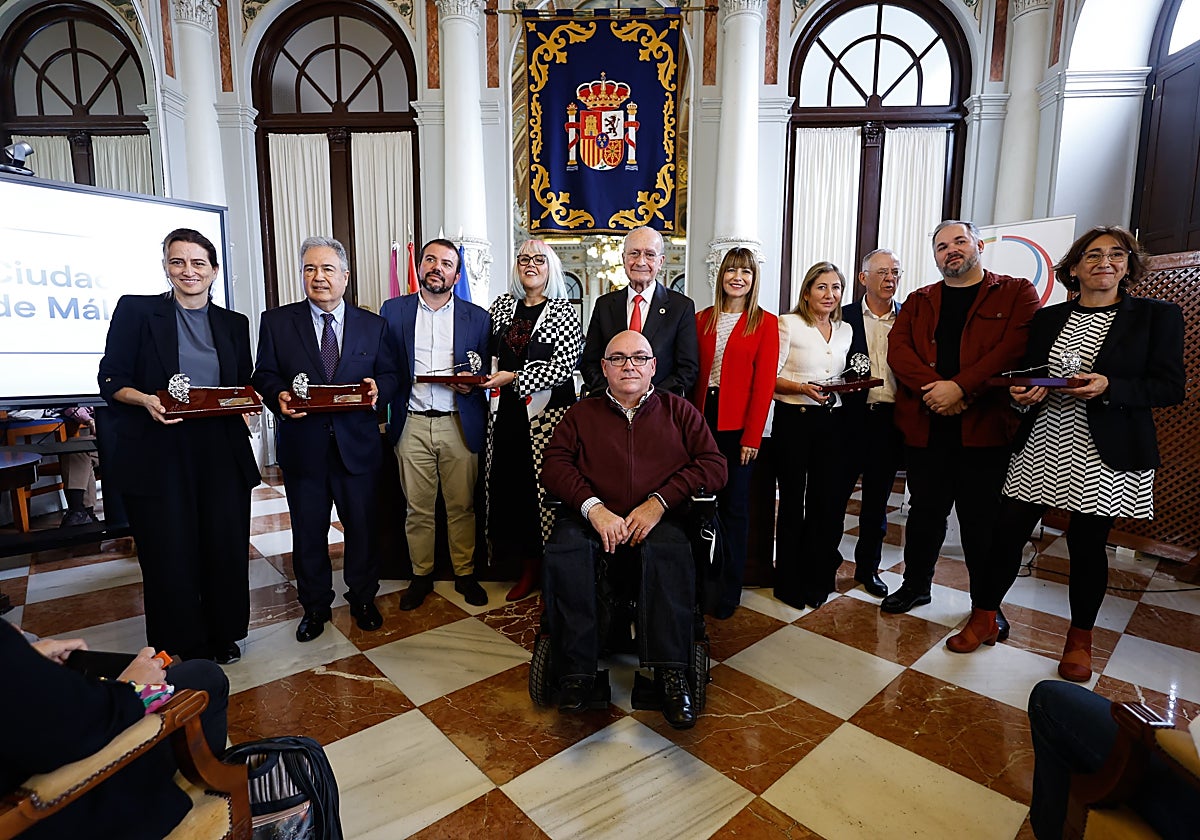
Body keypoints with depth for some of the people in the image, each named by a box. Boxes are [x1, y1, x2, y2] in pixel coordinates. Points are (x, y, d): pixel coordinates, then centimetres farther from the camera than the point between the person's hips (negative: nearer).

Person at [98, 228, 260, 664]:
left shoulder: (234, 324, 12)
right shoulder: (135, 309, 3)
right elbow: (111, 379, 0)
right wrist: (146, 400, -19)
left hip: (222, 453, 3)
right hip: (158, 456, -2)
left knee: (226, 548, 5)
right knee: (169, 555, 3)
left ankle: (224, 636, 26)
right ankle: (179, 647, 25)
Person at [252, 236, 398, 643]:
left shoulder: (372, 324, 6)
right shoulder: (276, 321, 4)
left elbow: (389, 374, 5)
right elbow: (264, 375, 3)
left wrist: (377, 387, -17)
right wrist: (279, 396, -18)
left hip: (358, 445, 0)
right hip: (303, 446, 0)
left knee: (362, 526, 11)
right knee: (308, 532, 12)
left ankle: (363, 598, 32)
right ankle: (315, 606, 32)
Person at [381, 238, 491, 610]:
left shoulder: (477, 317, 6)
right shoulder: (393, 311, 8)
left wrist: (471, 382, -11)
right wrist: (386, 408, -6)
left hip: (460, 425, 0)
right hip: (411, 425, 1)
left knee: (462, 506, 7)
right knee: (417, 508, 9)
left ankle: (465, 574, 24)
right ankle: (421, 576, 26)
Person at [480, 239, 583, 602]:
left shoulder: (563, 311, -2)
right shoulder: (502, 305, 12)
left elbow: (564, 366, -11)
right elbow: (486, 350, 23)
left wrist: (514, 378, -13)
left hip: (548, 413, -4)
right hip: (506, 412, 5)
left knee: (545, 489, -4)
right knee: (510, 487, 7)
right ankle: (528, 569, 23)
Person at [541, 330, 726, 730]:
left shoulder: (678, 411, 17)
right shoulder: (581, 414, 20)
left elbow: (714, 465, 6)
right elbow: (554, 465, 6)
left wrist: (659, 502, -8)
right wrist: (593, 508, -13)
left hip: (658, 520, -1)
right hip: (592, 519, 1)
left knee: (672, 551, -34)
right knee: (563, 550, -31)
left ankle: (671, 672, -27)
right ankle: (575, 670, -21)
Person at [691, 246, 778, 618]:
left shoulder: (765, 323, 1)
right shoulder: (702, 319, 10)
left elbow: (764, 383, -4)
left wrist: (752, 435, -10)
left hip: (736, 425, -2)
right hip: (702, 419, 3)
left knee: (734, 504, 5)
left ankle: (728, 591, 18)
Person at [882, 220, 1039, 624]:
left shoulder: (1017, 293, 5)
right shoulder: (918, 301, 14)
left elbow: (1015, 347, -11)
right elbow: (898, 349, 0)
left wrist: (960, 387, -20)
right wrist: (933, 388, -16)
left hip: (985, 425, -2)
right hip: (925, 425, 3)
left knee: (982, 518, 6)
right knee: (925, 511, 13)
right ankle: (916, 585, 29)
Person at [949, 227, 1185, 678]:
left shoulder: (1157, 316, 2)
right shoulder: (1047, 318, 10)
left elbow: (1171, 387, -3)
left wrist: (1109, 387, -19)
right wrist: (1021, 393, -7)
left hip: (1104, 455, -2)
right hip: (1040, 448, 3)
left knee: (1087, 544, 7)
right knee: (1007, 533, 1)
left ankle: (1080, 639, 28)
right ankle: (983, 619, 18)